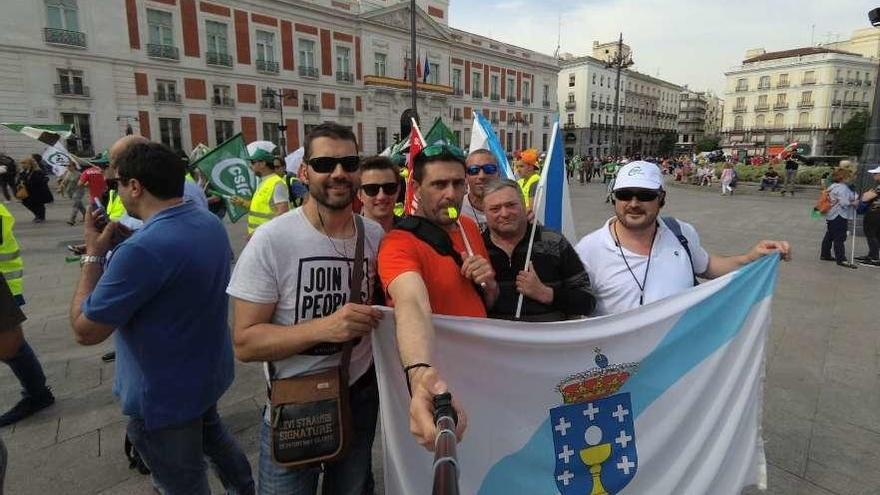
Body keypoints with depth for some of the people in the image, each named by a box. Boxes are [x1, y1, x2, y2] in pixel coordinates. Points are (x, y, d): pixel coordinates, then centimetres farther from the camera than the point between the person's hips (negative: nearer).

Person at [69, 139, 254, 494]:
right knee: (209, 431, 33)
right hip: (210, 372, 8)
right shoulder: (210, 222, -5)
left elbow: (85, 330, -22)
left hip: (164, 395, -8)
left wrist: (94, 254, -15)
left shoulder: (142, 249, -32)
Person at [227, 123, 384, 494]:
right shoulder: (270, 240, -19)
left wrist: (374, 316, -8)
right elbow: (245, 342, -19)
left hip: (362, 397, 4)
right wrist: (323, 328, -31)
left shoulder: (376, 235, -4)